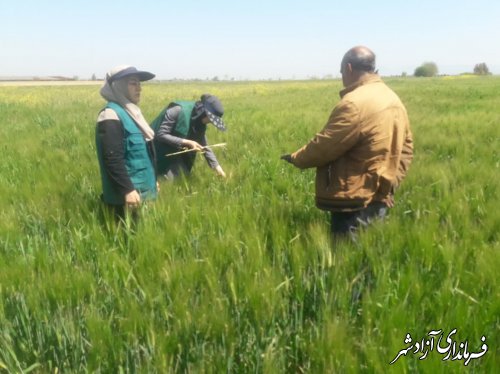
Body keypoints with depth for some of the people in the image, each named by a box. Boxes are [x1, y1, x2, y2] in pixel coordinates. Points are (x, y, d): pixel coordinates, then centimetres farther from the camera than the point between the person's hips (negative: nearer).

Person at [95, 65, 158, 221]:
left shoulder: (130, 111, 14)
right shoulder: (111, 115, -16)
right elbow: (113, 159, -22)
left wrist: (152, 179, 23)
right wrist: (127, 189, -25)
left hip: (144, 189, 10)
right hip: (128, 194, -10)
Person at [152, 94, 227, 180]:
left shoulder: (200, 123, -5)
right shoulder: (178, 110, -27)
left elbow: (204, 146, 2)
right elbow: (161, 135, -28)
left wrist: (217, 167, -7)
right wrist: (187, 142, -31)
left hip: (176, 155, 7)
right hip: (160, 153, -6)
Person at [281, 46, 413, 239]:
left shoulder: (355, 103, -20)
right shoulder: (394, 100, 11)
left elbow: (324, 146, -16)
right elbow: (405, 148, 16)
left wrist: (296, 158, 1)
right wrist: (390, 182, 19)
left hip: (355, 203, -9)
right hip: (379, 199, 10)